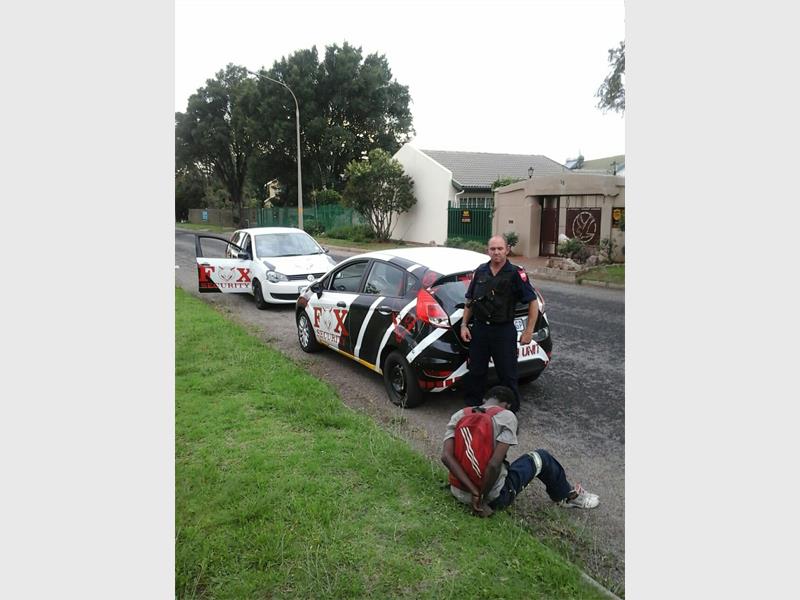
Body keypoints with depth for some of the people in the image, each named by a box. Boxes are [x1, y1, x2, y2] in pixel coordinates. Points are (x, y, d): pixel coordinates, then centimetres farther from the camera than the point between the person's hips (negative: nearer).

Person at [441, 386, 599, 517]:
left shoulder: (458, 416, -1)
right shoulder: (507, 417, -13)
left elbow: (446, 456, -14)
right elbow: (494, 465, -25)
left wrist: (474, 491, -16)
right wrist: (481, 499, -13)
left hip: (458, 493, 5)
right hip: (494, 497, -5)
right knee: (541, 457, 14)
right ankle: (567, 496, 37)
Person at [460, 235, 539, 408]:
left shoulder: (516, 273, -8)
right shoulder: (480, 272, 6)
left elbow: (533, 302, -7)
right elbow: (469, 301, 14)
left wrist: (529, 331, -10)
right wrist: (464, 324, 7)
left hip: (504, 331, -4)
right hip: (479, 329, 4)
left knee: (507, 374, 6)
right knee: (476, 371, 14)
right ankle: (471, 405, 29)